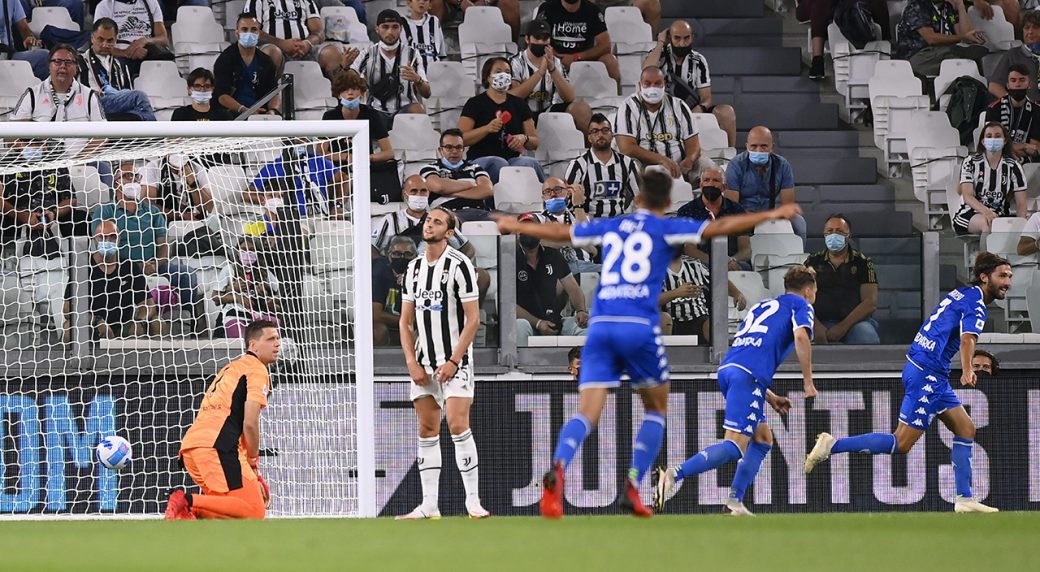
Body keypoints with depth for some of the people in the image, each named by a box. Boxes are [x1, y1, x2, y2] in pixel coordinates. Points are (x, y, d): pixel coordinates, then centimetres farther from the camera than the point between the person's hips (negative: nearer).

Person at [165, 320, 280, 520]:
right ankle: (188, 502, -25)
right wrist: (253, 462, 5)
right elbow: (250, 423, -9)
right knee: (254, 510, -16)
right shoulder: (257, 370, 1)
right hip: (216, 448, -9)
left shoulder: (233, 368, 30)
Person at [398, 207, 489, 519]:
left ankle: (473, 502, -12)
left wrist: (453, 361, -14)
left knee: (457, 424, -16)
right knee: (427, 431, 4)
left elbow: (473, 319, -10)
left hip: (454, 361, -6)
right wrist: (412, 362, 0)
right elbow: (406, 321, 13)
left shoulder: (459, 265, -8)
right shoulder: (414, 268, 10)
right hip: (423, 364, 6)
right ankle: (429, 506, 6)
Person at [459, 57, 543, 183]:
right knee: (499, 164, -38)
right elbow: (460, 139, -5)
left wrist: (524, 139, -6)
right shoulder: (475, 104, 6)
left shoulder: (519, 104, 18)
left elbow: (535, 143, 18)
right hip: (481, 158, -3)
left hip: (512, 157, 3)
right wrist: (487, 129, -19)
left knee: (530, 163, -32)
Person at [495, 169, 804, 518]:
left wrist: (515, 226, 48)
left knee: (587, 413, -5)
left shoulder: (609, 227, 20)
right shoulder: (664, 228, 7)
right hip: (640, 327, -3)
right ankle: (632, 486, 1)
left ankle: (558, 469, -35)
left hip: (600, 324, 3)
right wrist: (770, 215, 5)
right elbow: (717, 228, -1)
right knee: (656, 409, 17)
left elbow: (558, 232, 31)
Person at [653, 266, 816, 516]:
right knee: (735, 445, -17)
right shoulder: (801, 305, 13)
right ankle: (675, 474, -34)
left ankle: (735, 502, 11)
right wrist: (808, 380, -2)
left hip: (727, 367, 8)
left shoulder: (762, 306, 35)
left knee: (763, 439, 20)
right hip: (749, 375, -8)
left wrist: (770, 398, 36)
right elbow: (801, 336, -8)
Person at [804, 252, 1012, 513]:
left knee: (966, 429, 11)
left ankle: (965, 499, 12)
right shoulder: (975, 303, -13)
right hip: (927, 375, -10)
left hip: (930, 375, 10)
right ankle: (832, 445, -7)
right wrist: (967, 370, -46)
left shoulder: (962, 294, 16)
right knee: (900, 444, -8)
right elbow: (967, 338, -31)